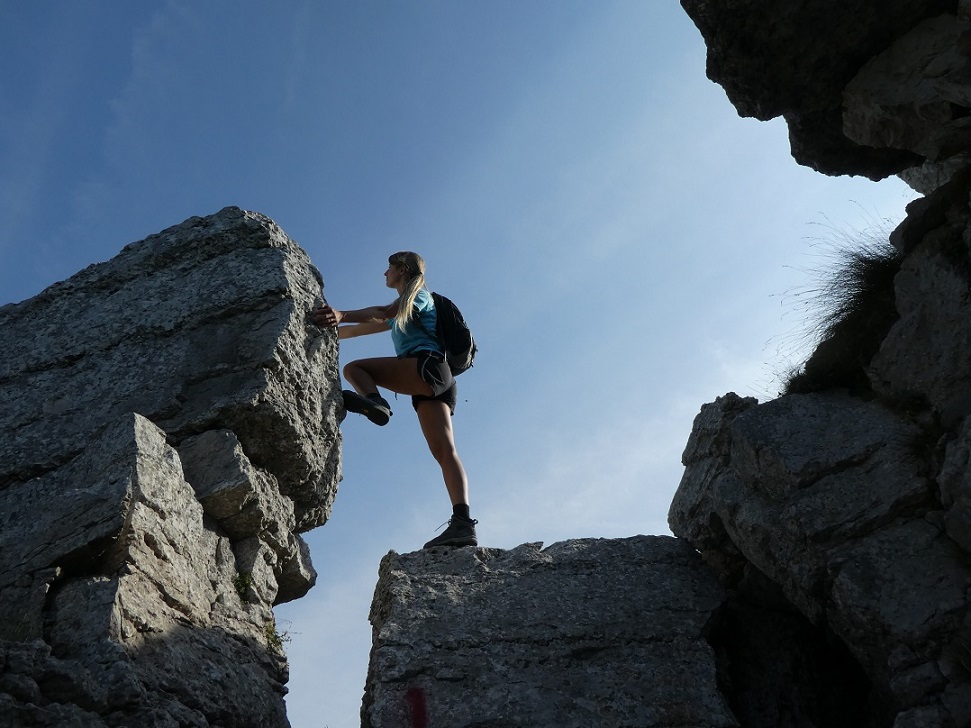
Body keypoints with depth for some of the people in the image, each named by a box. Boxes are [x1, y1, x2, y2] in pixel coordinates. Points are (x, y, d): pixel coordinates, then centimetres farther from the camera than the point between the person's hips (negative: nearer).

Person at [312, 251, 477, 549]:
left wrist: (342, 315, -20)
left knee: (353, 368, -8)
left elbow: (383, 312, -9)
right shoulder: (400, 313, 37)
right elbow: (361, 329, 35)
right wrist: (331, 329, 30)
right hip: (433, 385, 8)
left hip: (427, 365, -8)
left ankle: (375, 402, -38)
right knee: (445, 452, -10)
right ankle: (463, 524, -23)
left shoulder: (418, 294, 10)